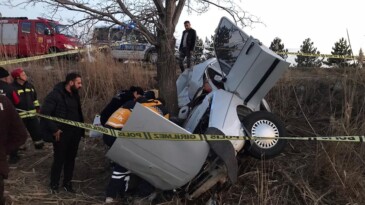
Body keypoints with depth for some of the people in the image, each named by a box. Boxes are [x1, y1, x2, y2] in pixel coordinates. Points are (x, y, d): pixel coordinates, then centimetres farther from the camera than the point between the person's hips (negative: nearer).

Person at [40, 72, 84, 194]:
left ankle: (67, 183, 31)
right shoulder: (55, 95, -16)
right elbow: (44, 113, -18)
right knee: (59, 160, 4)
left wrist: (81, 127, 8)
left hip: (75, 133, 7)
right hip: (61, 134, -7)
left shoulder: (75, 95, 7)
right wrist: (54, 130, -18)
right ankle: (54, 185, 24)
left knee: (70, 159, 15)